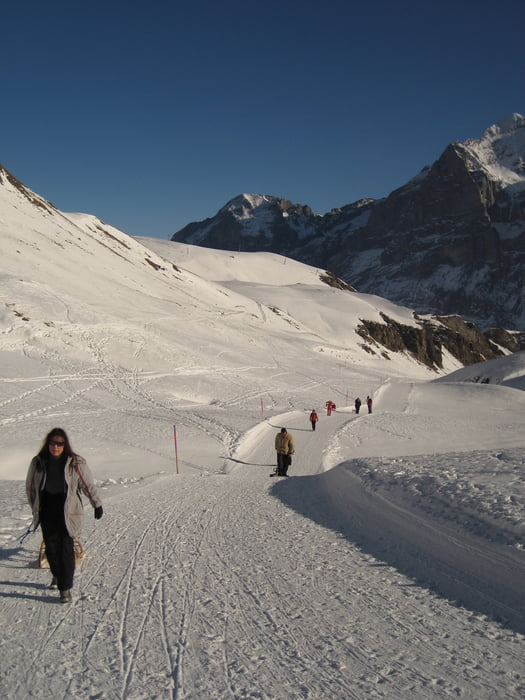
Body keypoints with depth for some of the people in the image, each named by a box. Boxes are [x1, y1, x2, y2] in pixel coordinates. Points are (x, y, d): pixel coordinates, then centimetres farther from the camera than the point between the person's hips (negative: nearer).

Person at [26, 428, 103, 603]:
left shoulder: (75, 463, -6)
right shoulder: (38, 463, 1)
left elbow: (89, 485, 2)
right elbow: (30, 487, 14)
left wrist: (97, 505, 5)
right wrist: (35, 507, 14)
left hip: (67, 511, -3)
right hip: (47, 512, 3)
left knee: (66, 548, -6)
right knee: (51, 547, 11)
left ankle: (65, 587, 2)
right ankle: (57, 575, 38)